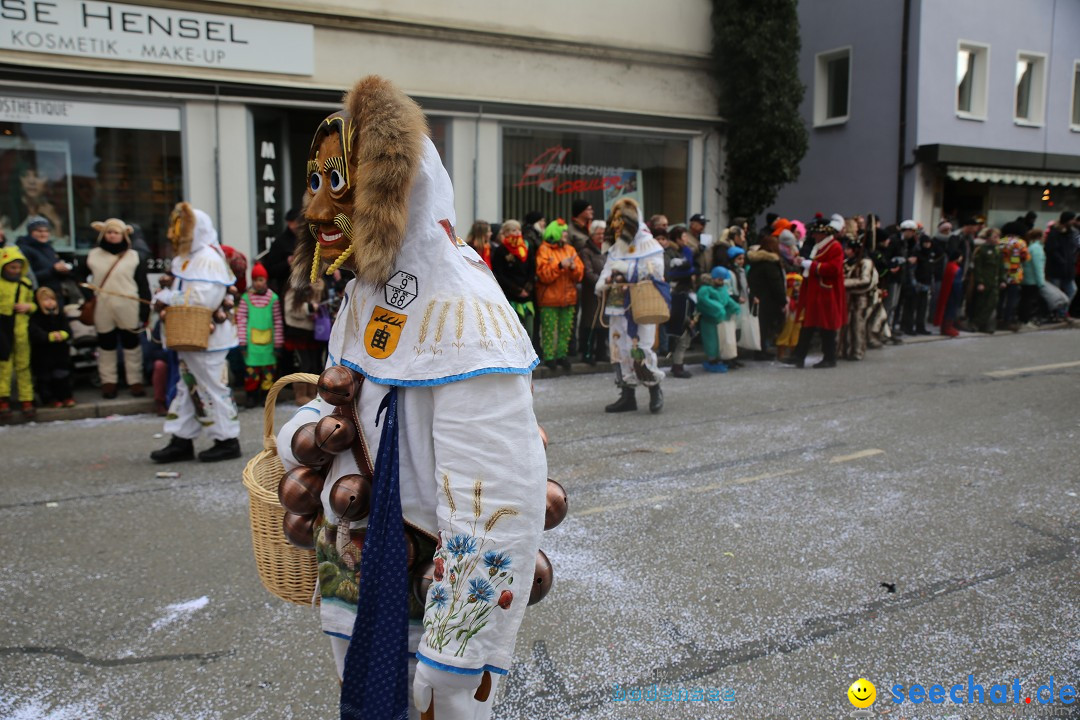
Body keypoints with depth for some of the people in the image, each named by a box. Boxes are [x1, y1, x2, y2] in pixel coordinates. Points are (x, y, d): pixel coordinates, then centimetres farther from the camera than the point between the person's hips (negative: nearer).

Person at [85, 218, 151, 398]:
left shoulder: (134, 256, 0)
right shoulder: (94, 254, 7)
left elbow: (143, 285, -2)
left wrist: (145, 309, -8)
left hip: (128, 309, -2)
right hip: (102, 309, 2)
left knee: (131, 344, 7)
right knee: (106, 344, 10)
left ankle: (135, 381, 15)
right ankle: (108, 381, 20)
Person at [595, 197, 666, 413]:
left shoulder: (648, 245, -5)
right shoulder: (615, 248, 16)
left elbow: (654, 273, -14)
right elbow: (606, 274, 16)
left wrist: (623, 269, -11)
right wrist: (604, 283, -6)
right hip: (618, 306, 7)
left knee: (641, 350, -10)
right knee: (620, 349, 6)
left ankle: (655, 390, 11)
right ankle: (628, 395, 15)